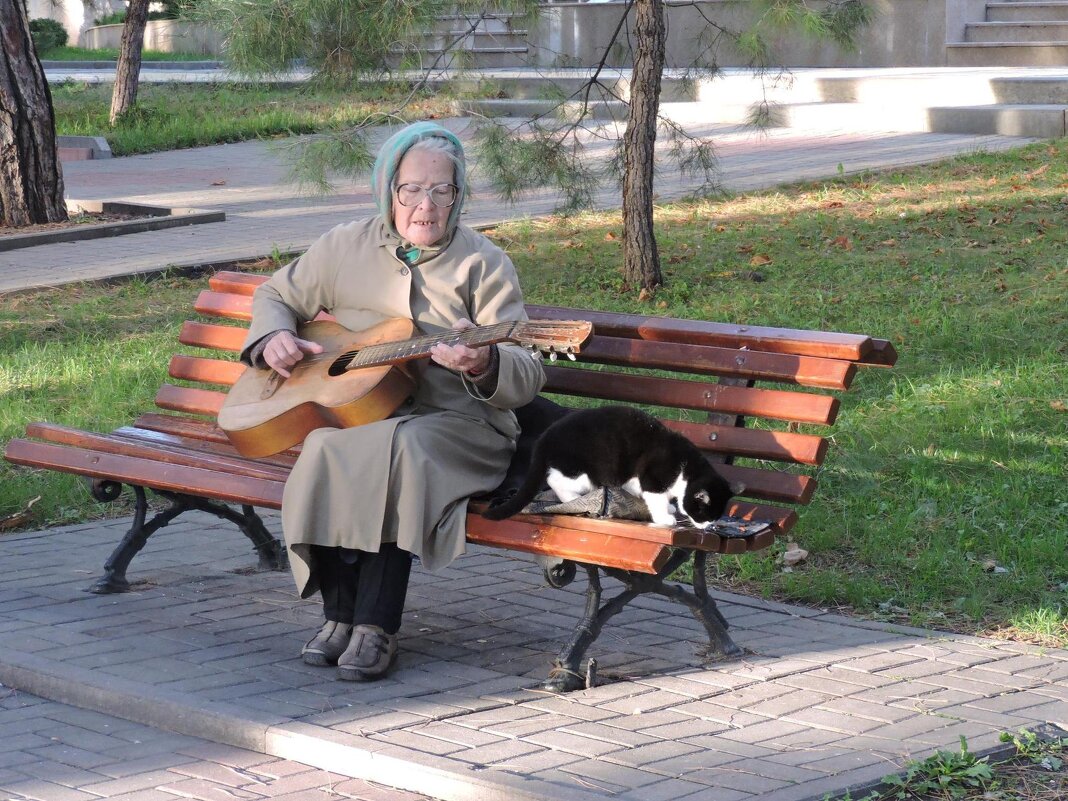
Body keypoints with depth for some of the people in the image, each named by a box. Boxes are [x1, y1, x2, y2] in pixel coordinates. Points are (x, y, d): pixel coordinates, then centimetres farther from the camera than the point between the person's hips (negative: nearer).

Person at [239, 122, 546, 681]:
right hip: (354, 412, 3)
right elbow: (276, 295, 24)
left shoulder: (484, 264, 1)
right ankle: (340, 614, -20)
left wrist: (484, 366, -30)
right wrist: (273, 337, 0)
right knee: (327, 450, -32)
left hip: (456, 423, -3)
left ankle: (376, 627, -30)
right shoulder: (348, 246, 11)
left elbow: (526, 378, -6)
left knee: (399, 448, -36)